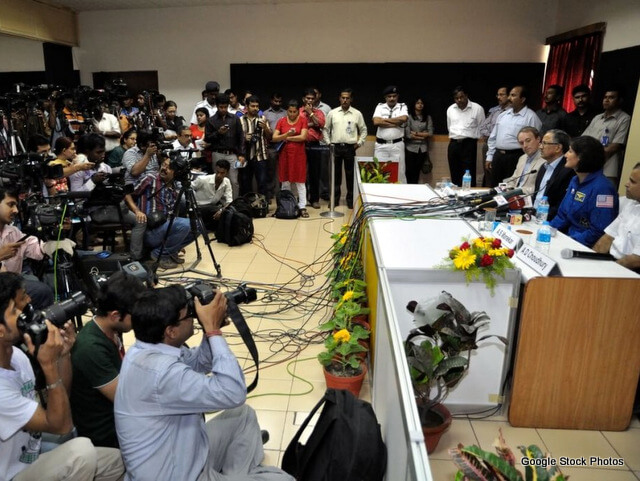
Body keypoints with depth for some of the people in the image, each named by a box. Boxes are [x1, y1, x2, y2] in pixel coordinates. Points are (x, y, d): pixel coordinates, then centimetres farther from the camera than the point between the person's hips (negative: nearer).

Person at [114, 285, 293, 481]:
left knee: (244, 414, 20)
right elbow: (233, 394, -32)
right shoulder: (159, 370, -35)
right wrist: (213, 329, -27)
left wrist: (210, 330, -8)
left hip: (180, 457, 9)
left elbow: (198, 364, 11)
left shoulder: (147, 349, -5)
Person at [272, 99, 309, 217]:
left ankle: (302, 207, 1)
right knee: (285, 181, 6)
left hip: (299, 154, -2)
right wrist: (286, 134, -17)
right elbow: (274, 138, -1)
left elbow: (303, 137, -11)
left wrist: (287, 138, -6)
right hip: (284, 154, 2)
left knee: (300, 181, -1)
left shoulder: (303, 120, 1)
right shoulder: (281, 121, 6)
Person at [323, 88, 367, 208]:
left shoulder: (357, 114, 3)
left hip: (350, 148, -1)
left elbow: (363, 130, 10)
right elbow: (326, 129, 12)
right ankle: (335, 199, 16)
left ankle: (350, 199, 14)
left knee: (350, 174, 4)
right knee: (336, 174, 6)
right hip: (336, 147, 1)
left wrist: (359, 143, 2)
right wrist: (328, 142, 4)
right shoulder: (332, 113, 5)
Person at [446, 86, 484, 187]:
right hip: (453, 144, 4)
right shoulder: (450, 109, 10)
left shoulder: (477, 109, -3)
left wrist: (470, 138, 5)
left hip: (469, 144, -4)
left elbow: (481, 128, 4)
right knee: (455, 175, 8)